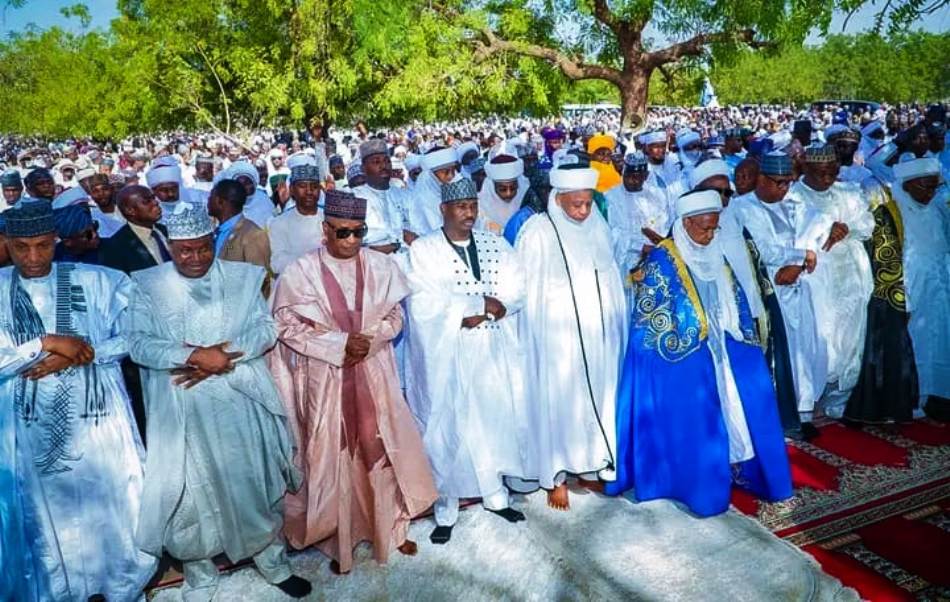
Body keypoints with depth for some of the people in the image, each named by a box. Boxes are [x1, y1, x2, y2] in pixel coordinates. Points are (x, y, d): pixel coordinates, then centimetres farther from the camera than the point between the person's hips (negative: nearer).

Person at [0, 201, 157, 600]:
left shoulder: (98, 281, -4)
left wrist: (74, 356, -17)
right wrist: (46, 343, -17)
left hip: (97, 418, 0)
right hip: (33, 428, 1)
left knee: (113, 508, 12)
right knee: (49, 518, 16)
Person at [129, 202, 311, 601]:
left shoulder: (242, 277, 3)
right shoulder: (147, 285, 0)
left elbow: (266, 329, -3)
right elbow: (138, 343, -9)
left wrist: (220, 357, -17)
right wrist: (194, 356, -22)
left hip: (240, 403, 1)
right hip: (182, 410, -1)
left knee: (257, 480, 12)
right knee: (191, 490, 10)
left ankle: (272, 561, 33)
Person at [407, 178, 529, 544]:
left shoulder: (495, 245, 9)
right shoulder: (424, 249, -3)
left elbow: (516, 291, 2)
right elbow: (425, 303, -15)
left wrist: (478, 312, -14)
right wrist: (482, 302, -13)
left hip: (493, 351, 4)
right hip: (447, 355, -4)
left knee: (495, 420, 13)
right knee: (447, 428, 3)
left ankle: (495, 494, 32)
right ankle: (446, 511, 17)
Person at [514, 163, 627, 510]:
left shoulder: (597, 227, 3)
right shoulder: (538, 232, -12)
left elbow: (610, 277, 11)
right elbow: (529, 289, -9)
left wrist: (615, 323, 10)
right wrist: (538, 335, -9)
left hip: (596, 332, 5)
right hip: (557, 335, -5)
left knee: (595, 396, 13)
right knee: (558, 401, 3)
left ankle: (589, 464, 31)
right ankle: (555, 477, 16)